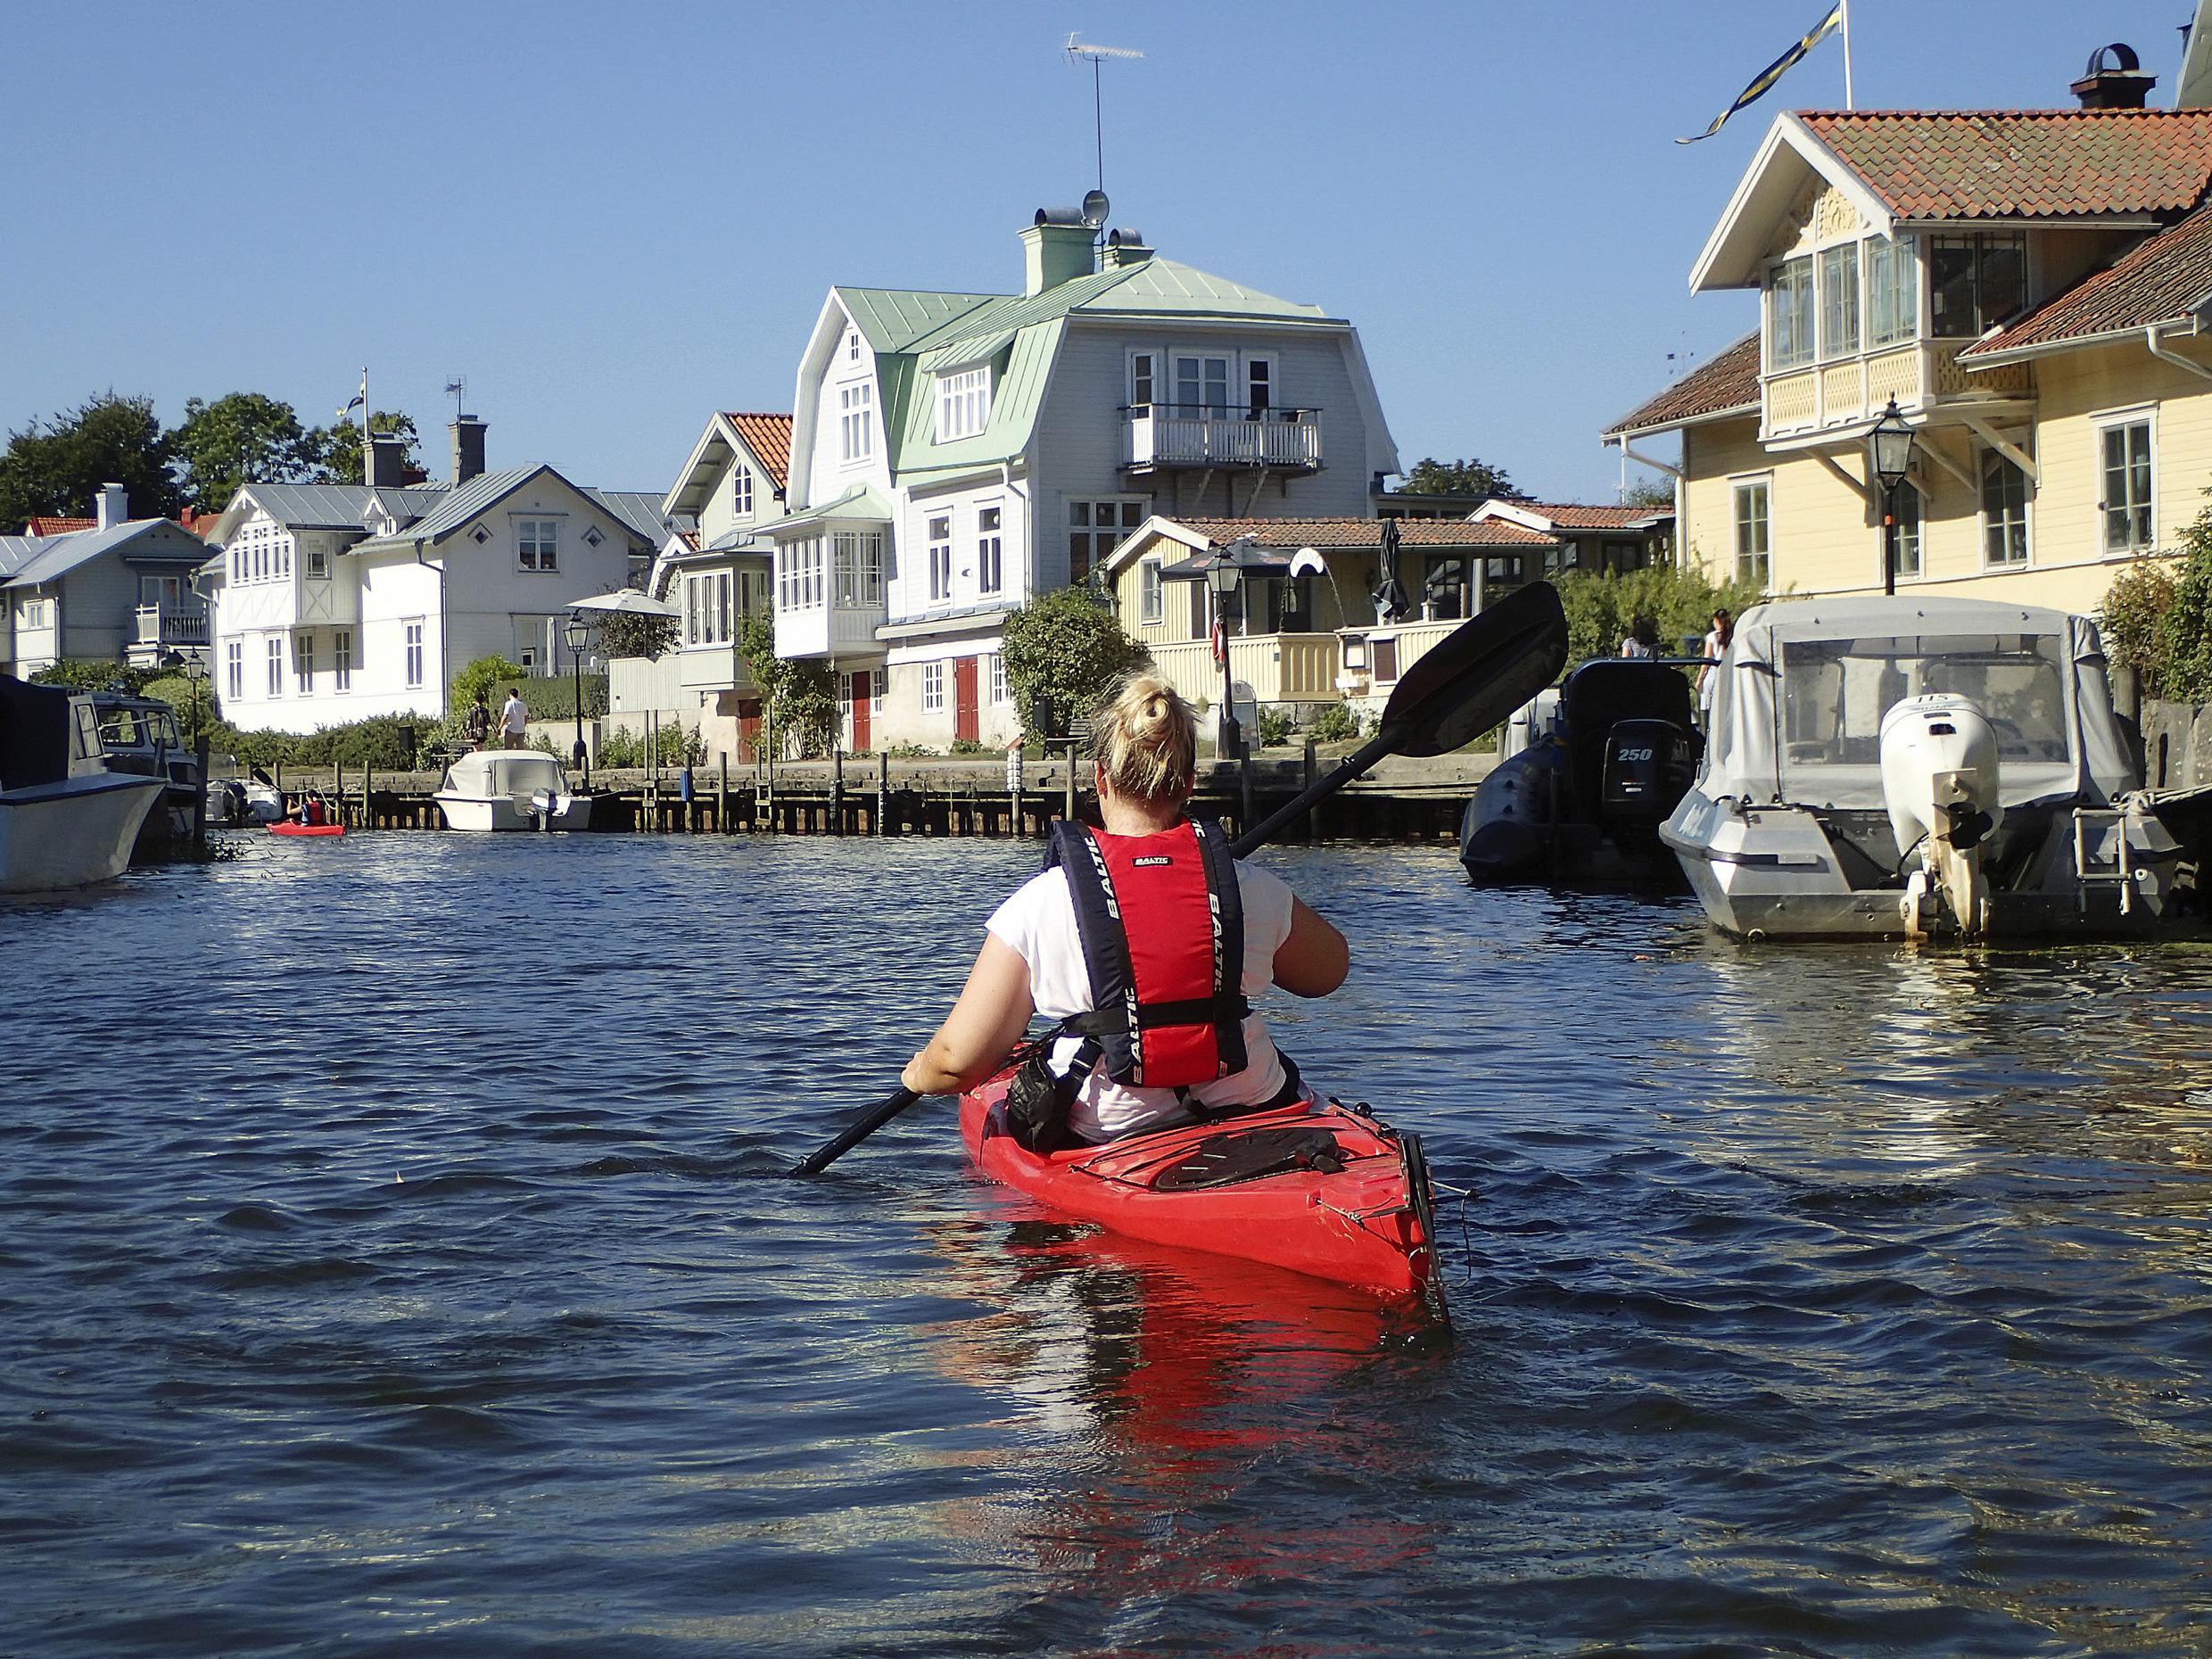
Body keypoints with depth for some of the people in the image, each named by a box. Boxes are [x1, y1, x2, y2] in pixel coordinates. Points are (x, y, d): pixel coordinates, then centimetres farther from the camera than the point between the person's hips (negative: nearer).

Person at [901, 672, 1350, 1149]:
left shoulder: (1039, 904, -10)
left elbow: (958, 1060, -9)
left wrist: (918, 1074, 14)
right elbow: (1330, 969, 17)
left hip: (1101, 1134, -2)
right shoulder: (1253, 890, -4)